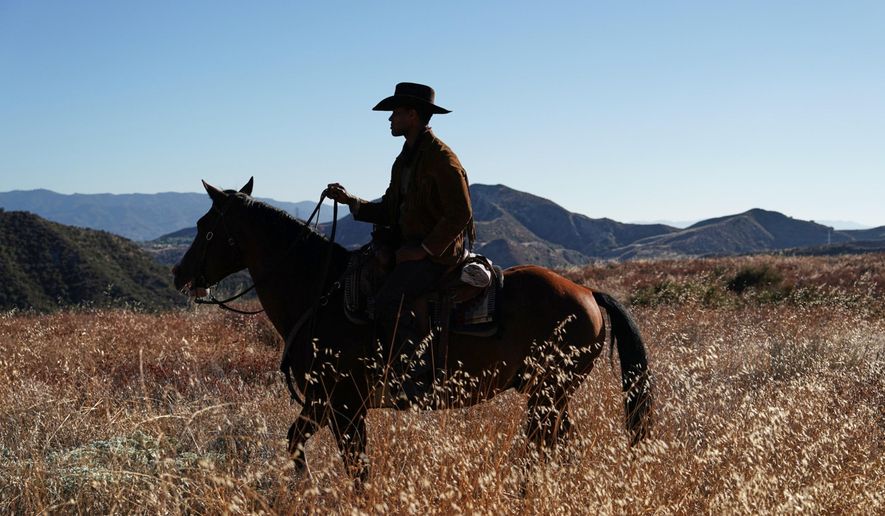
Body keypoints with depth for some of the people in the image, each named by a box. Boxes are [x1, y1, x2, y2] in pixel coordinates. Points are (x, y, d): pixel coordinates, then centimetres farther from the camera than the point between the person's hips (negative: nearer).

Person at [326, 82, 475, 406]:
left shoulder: (441, 158, -12)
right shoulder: (405, 159, 17)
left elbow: (460, 214, -17)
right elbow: (388, 211, 18)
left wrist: (424, 249, -19)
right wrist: (351, 201, 4)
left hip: (437, 253, -10)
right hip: (409, 248, 10)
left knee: (388, 301, -28)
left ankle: (416, 378, -23)